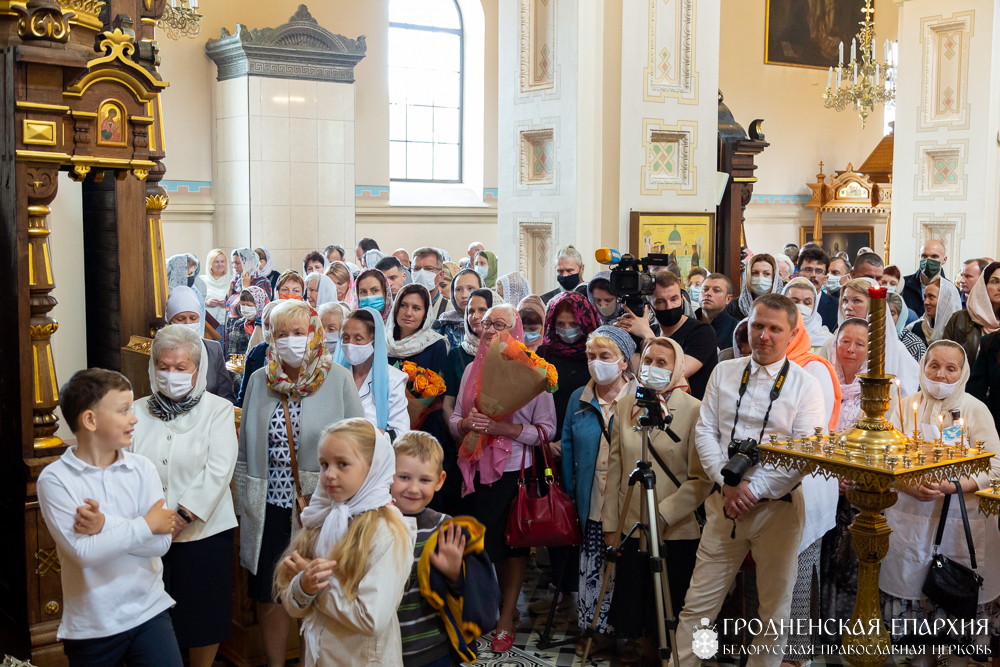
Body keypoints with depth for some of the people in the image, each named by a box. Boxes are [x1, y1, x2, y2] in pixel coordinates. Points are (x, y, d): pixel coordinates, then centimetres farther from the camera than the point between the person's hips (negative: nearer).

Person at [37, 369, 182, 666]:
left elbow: (161, 542, -9)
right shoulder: (54, 479, -10)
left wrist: (107, 525, -20)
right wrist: (147, 524, -14)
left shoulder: (142, 468, -1)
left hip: (149, 612, 2)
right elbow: (83, 552, -19)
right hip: (90, 627, -2)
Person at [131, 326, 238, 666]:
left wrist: (183, 516, -17)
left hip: (203, 532, -2)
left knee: (204, 615, 7)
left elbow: (218, 471, -10)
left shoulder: (218, 410, 0)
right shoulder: (138, 412, 5)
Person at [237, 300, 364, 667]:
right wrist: (242, 506, 7)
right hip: (270, 509, 3)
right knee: (268, 595, 11)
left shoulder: (338, 379, -6)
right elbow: (246, 451, 9)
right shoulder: (259, 381, 4)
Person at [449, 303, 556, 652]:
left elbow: (547, 428, -10)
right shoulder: (473, 370, 9)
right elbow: (455, 421, 11)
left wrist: (504, 428, -20)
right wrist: (468, 422, -11)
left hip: (516, 472, -4)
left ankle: (506, 620, 17)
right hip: (478, 471, 4)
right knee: (481, 542, 10)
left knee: (513, 543, 4)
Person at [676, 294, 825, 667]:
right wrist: (727, 481, -9)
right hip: (724, 501, 2)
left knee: (774, 608, 10)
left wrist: (755, 489, -15)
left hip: (777, 506, -2)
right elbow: (705, 431, 5)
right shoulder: (724, 373, 8)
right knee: (698, 605, 3)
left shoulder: (805, 386, -2)